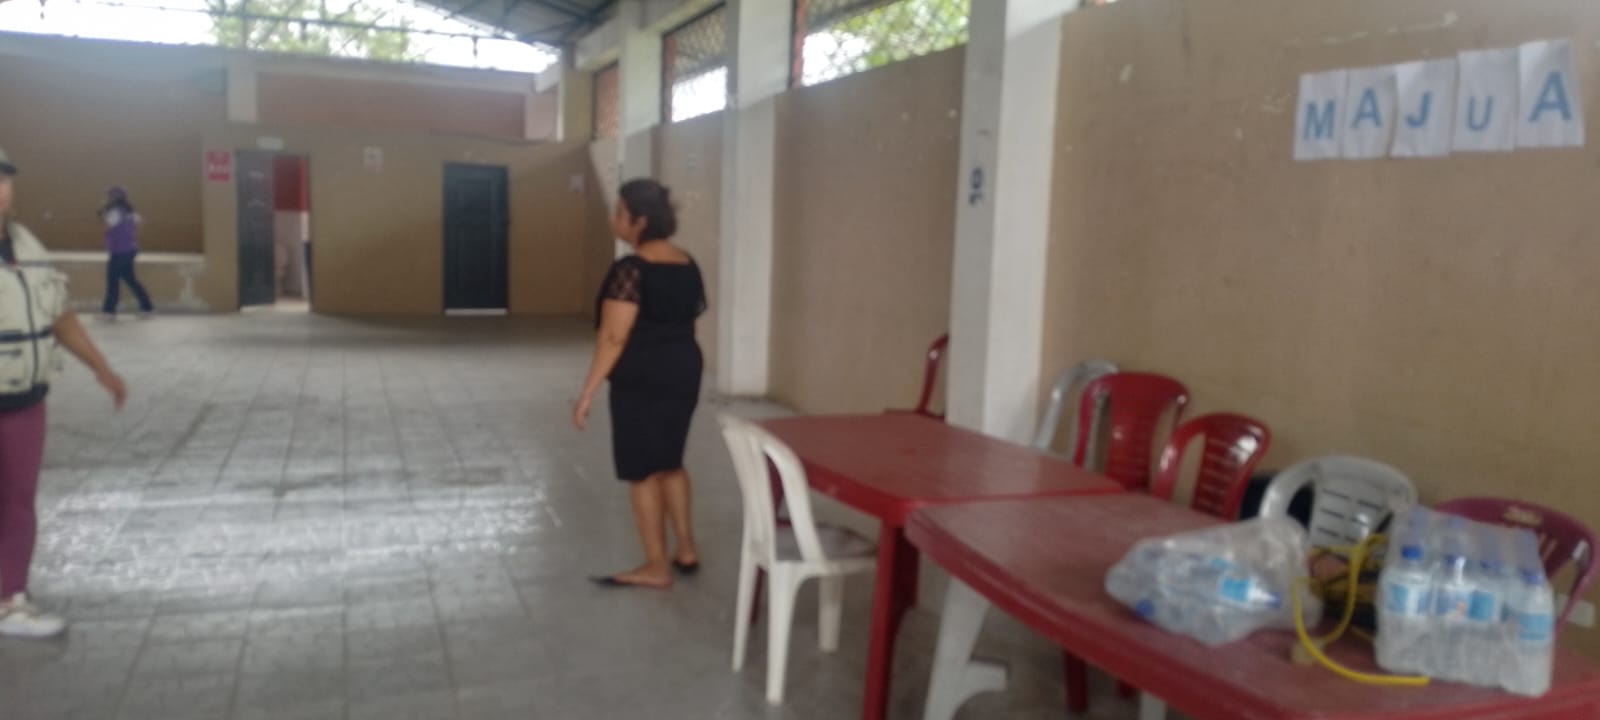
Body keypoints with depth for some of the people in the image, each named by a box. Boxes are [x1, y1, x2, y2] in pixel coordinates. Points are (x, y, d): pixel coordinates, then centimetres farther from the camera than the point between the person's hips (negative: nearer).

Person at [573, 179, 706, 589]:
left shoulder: (631, 270, -18)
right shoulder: (687, 265, 6)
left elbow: (613, 338, -20)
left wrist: (587, 393, -15)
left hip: (641, 381, -8)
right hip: (685, 372, 8)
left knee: (642, 472, 4)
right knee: (671, 462, 21)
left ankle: (657, 568, 13)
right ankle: (686, 551, 26)